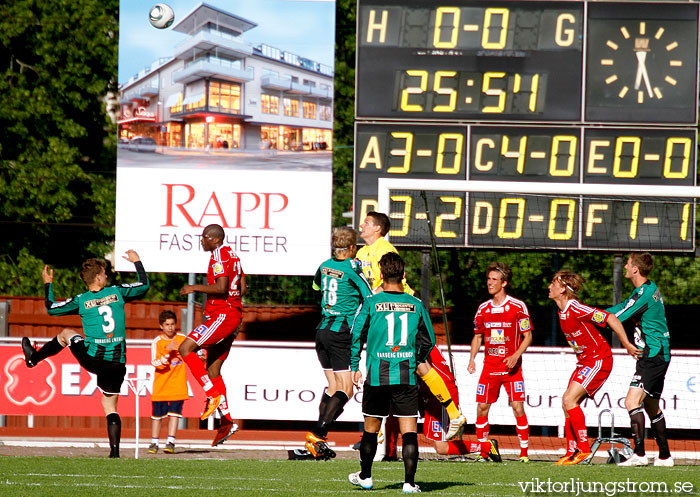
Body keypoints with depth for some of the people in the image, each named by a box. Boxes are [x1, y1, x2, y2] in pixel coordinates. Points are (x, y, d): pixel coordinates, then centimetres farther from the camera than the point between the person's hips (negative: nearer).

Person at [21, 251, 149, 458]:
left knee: (66, 333, 29)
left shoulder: (81, 301, -2)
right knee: (110, 407, 11)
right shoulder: (117, 292, 0)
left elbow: (51, 308, 11)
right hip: (117, 362, 1)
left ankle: (33, 357, 46)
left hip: (92, 358, -1)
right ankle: (115, 452, -2)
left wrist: (48, 284, 24)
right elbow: (144, 285, 17)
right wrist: (137, 262, 32)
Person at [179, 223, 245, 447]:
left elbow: (220, 288, -22)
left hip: (222, 315, -10)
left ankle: (213, 394, -18)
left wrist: (195, 288, -16)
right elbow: (242, 288, 22)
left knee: (186, 348, -16)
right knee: (213, 370, 11)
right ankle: (227, 422, 9)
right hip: (233, 315, 10)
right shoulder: (232, 255, 18)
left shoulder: (219, 255, -11)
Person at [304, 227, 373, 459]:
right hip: (342, 333, -7)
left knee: (333, 386, 15)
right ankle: (317, 433, -18)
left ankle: (317, 440, 9)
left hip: (323, 329, 7)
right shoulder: (353, 268, -12)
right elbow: (370, 298, -14)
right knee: (345, 390, -5)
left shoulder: (325, 265, 8)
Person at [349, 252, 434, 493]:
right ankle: (409, 482, -9)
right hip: (407, 377, 0)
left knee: (371, 428, 14)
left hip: (377, 376, 0)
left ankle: (365, 476, 27)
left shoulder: (370, 303, -4)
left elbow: (356, 335, -3)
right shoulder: (417, 305, 1)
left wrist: (355, 367, 9)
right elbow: (428, 340, 7)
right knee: (409, 430, -1)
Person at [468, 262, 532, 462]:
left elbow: (528, 336, -2)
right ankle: (483, 452, 13)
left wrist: (516, 356, -18)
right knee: (482, 408, 1)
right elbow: (477, 336, 18)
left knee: (518, 408, -10)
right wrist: (472, 359, 4)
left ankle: (524, 453, -3)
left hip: (511, 367, -4)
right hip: (489, 367, 4)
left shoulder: (518, 307, -6)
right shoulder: (483, 308, 8)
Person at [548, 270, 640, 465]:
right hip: (584, 362, 9)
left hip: (599, 361, -9)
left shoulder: (576, 309, -22)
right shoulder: (562, 312, 7)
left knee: (569, 400, -18)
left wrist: (627, 345, -20)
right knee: (568, 405, 5)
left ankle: (584, 448, -13)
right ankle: (571, 453, 10)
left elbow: (610, 319, -22)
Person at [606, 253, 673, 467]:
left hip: (652, 356, -11)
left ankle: (639, 453, -28)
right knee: (651, 406, 19)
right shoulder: (650, 289, 13)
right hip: (660, 355, 11)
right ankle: (664, 456, 27)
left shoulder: (644, 294, -19)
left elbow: (616, 318, -17)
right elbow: (622, 307, 22)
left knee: (632, 401, -19)